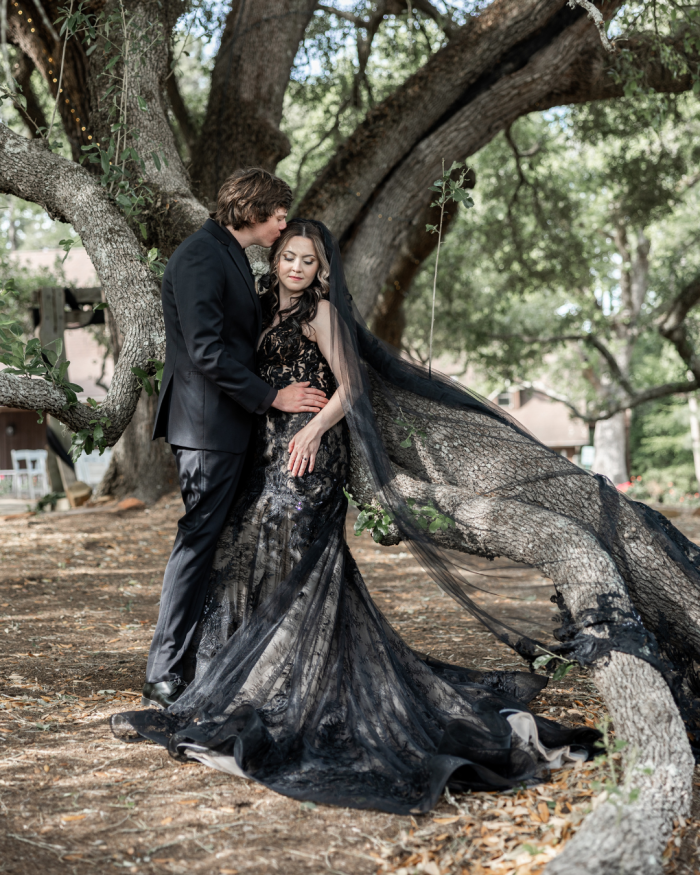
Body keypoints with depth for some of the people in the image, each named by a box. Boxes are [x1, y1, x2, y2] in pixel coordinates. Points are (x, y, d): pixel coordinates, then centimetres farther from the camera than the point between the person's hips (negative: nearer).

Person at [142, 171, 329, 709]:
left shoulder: (230, 257, 17)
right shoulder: (200, 258, -15)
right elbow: (206, 351, -22)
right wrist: (272, 397, -17)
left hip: (229, 423, 10)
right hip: (208, 423, -10)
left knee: (218, 543, 12)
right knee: (198, 542, -8)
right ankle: (163, 677, -2)